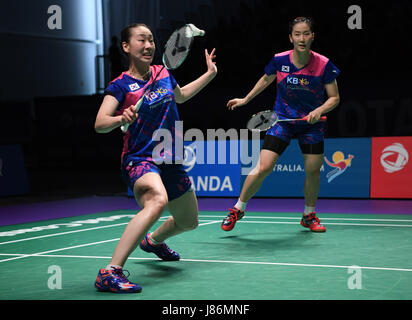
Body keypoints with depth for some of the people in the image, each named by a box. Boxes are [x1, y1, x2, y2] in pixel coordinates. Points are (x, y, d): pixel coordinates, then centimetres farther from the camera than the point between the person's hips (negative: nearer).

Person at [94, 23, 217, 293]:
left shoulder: (163, 74, 7)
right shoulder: (121, 85, -10)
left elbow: (180, 96, 29)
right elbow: (100, 124, -21)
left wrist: (210, 74, 26)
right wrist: (121, 119, -40)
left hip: (171, 160, 7)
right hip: (139, 158, -7)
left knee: (189, 222, 20)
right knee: (158, 200, -39)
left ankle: (153, 240, 54)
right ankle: (110, 273, -41)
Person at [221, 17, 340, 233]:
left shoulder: (323, 64, -13)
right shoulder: (279, 60, -11)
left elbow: (334, 98, -5)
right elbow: (266, 79, 12)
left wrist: (319, 110, -23)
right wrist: (245, 100, 19)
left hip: (311, 123, 1)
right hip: (281, 120, -1)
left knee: (313, 170, 3)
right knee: (263, 168, -11)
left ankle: (309, 216, 27)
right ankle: (238, 209, 7)